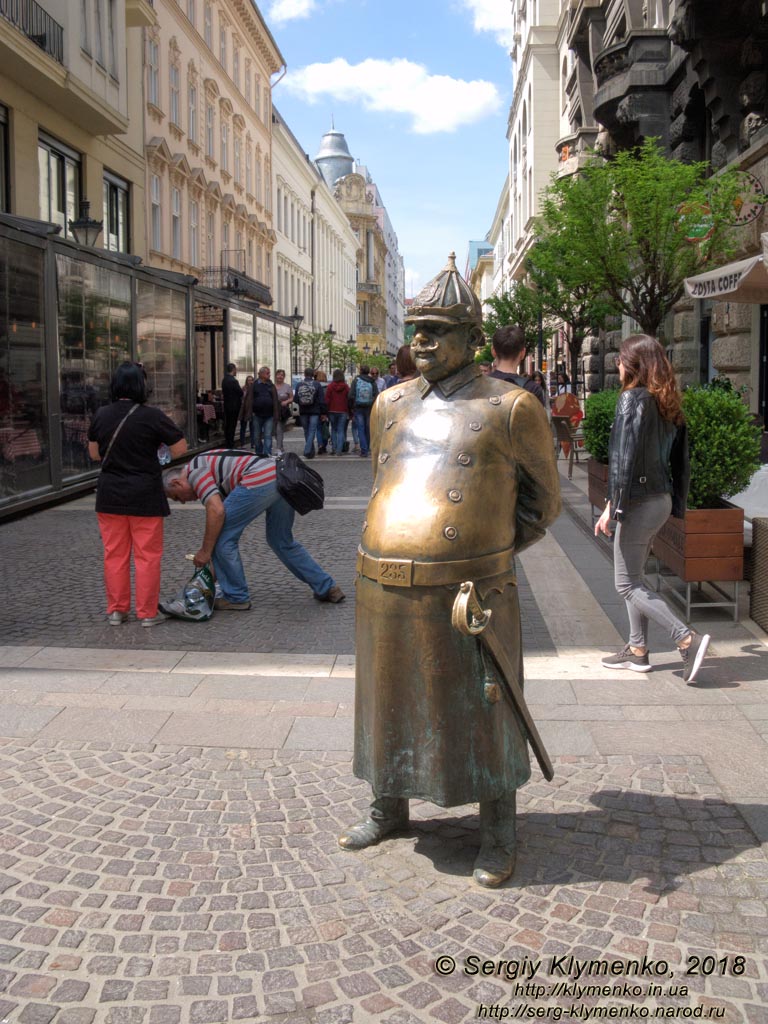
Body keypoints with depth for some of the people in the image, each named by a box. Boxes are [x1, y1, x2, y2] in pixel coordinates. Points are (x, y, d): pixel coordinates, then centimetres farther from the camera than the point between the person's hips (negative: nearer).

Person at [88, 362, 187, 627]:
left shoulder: (101, 415, 2)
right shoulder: (152, 416, -13)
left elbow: (94, 454, 13)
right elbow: (180, 450, -10)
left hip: (110, 494, 4)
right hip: (144, 495, -4)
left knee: (114, 553, 13)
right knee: (147, 555, 5)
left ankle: (116, 610, 19)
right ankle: (147, 612, 10)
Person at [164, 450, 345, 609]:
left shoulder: (194, 471, 4)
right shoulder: (207, 462, 32)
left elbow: (216, 511, -10)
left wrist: (205, 551, -1)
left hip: (260, 482, -10)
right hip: (283, 476, 10)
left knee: (222, 537, 4)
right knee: (282, 542, 25)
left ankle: (236, 597, 14)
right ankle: (327, 588, 29)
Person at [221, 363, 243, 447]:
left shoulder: (224, 379, 7)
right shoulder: (233, 381, -20)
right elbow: (240, 392, -15)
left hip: (226, 405, 8)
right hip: (234, 406, -8)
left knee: (227, 425, 14)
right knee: (232, 425, -4)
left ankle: (227, 443, 20)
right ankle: (230, 445, -1)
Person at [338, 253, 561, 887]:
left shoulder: (509, 408, -4)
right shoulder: (392, 405, 10)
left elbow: (542, 500, 5)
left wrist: (488, 551, 3)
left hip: (470, 594, -5)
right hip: (386, 594, 5)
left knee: (482, 713, 8)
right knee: (390, 702, 19)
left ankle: (499, 834, 28)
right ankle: (389, 809, 41)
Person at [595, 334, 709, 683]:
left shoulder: (633, 398, -14)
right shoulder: (667, 403, 10)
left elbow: (625, 458, -20)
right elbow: (681, 459, 13)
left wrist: (612, 507, -18)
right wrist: (677, 503, 19)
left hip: (640, 501, -9)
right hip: (661, 499, 9)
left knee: (627, 584, -1)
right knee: (633, 577, 17)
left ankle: (687, 640, -7)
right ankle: (637, 650, 23)